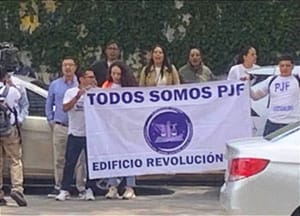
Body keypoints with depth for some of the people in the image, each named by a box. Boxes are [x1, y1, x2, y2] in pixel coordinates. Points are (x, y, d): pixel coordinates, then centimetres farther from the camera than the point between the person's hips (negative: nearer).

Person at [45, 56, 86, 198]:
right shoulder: (55, 85, 11)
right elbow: (49, 104, 19)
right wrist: (51, 120, 10)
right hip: (60, 127, 2)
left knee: (80, 159, -3)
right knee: (59, 159, 4)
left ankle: (81, 187, 2)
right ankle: (58, 186, 12)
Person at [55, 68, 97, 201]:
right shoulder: (71, 92, 3)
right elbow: (65, 108, -9)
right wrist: (78, 96, -17)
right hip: (75, 134, -1)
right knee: (70, 163, -1)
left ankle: (89, 190, 11)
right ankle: (64, 190, 3)